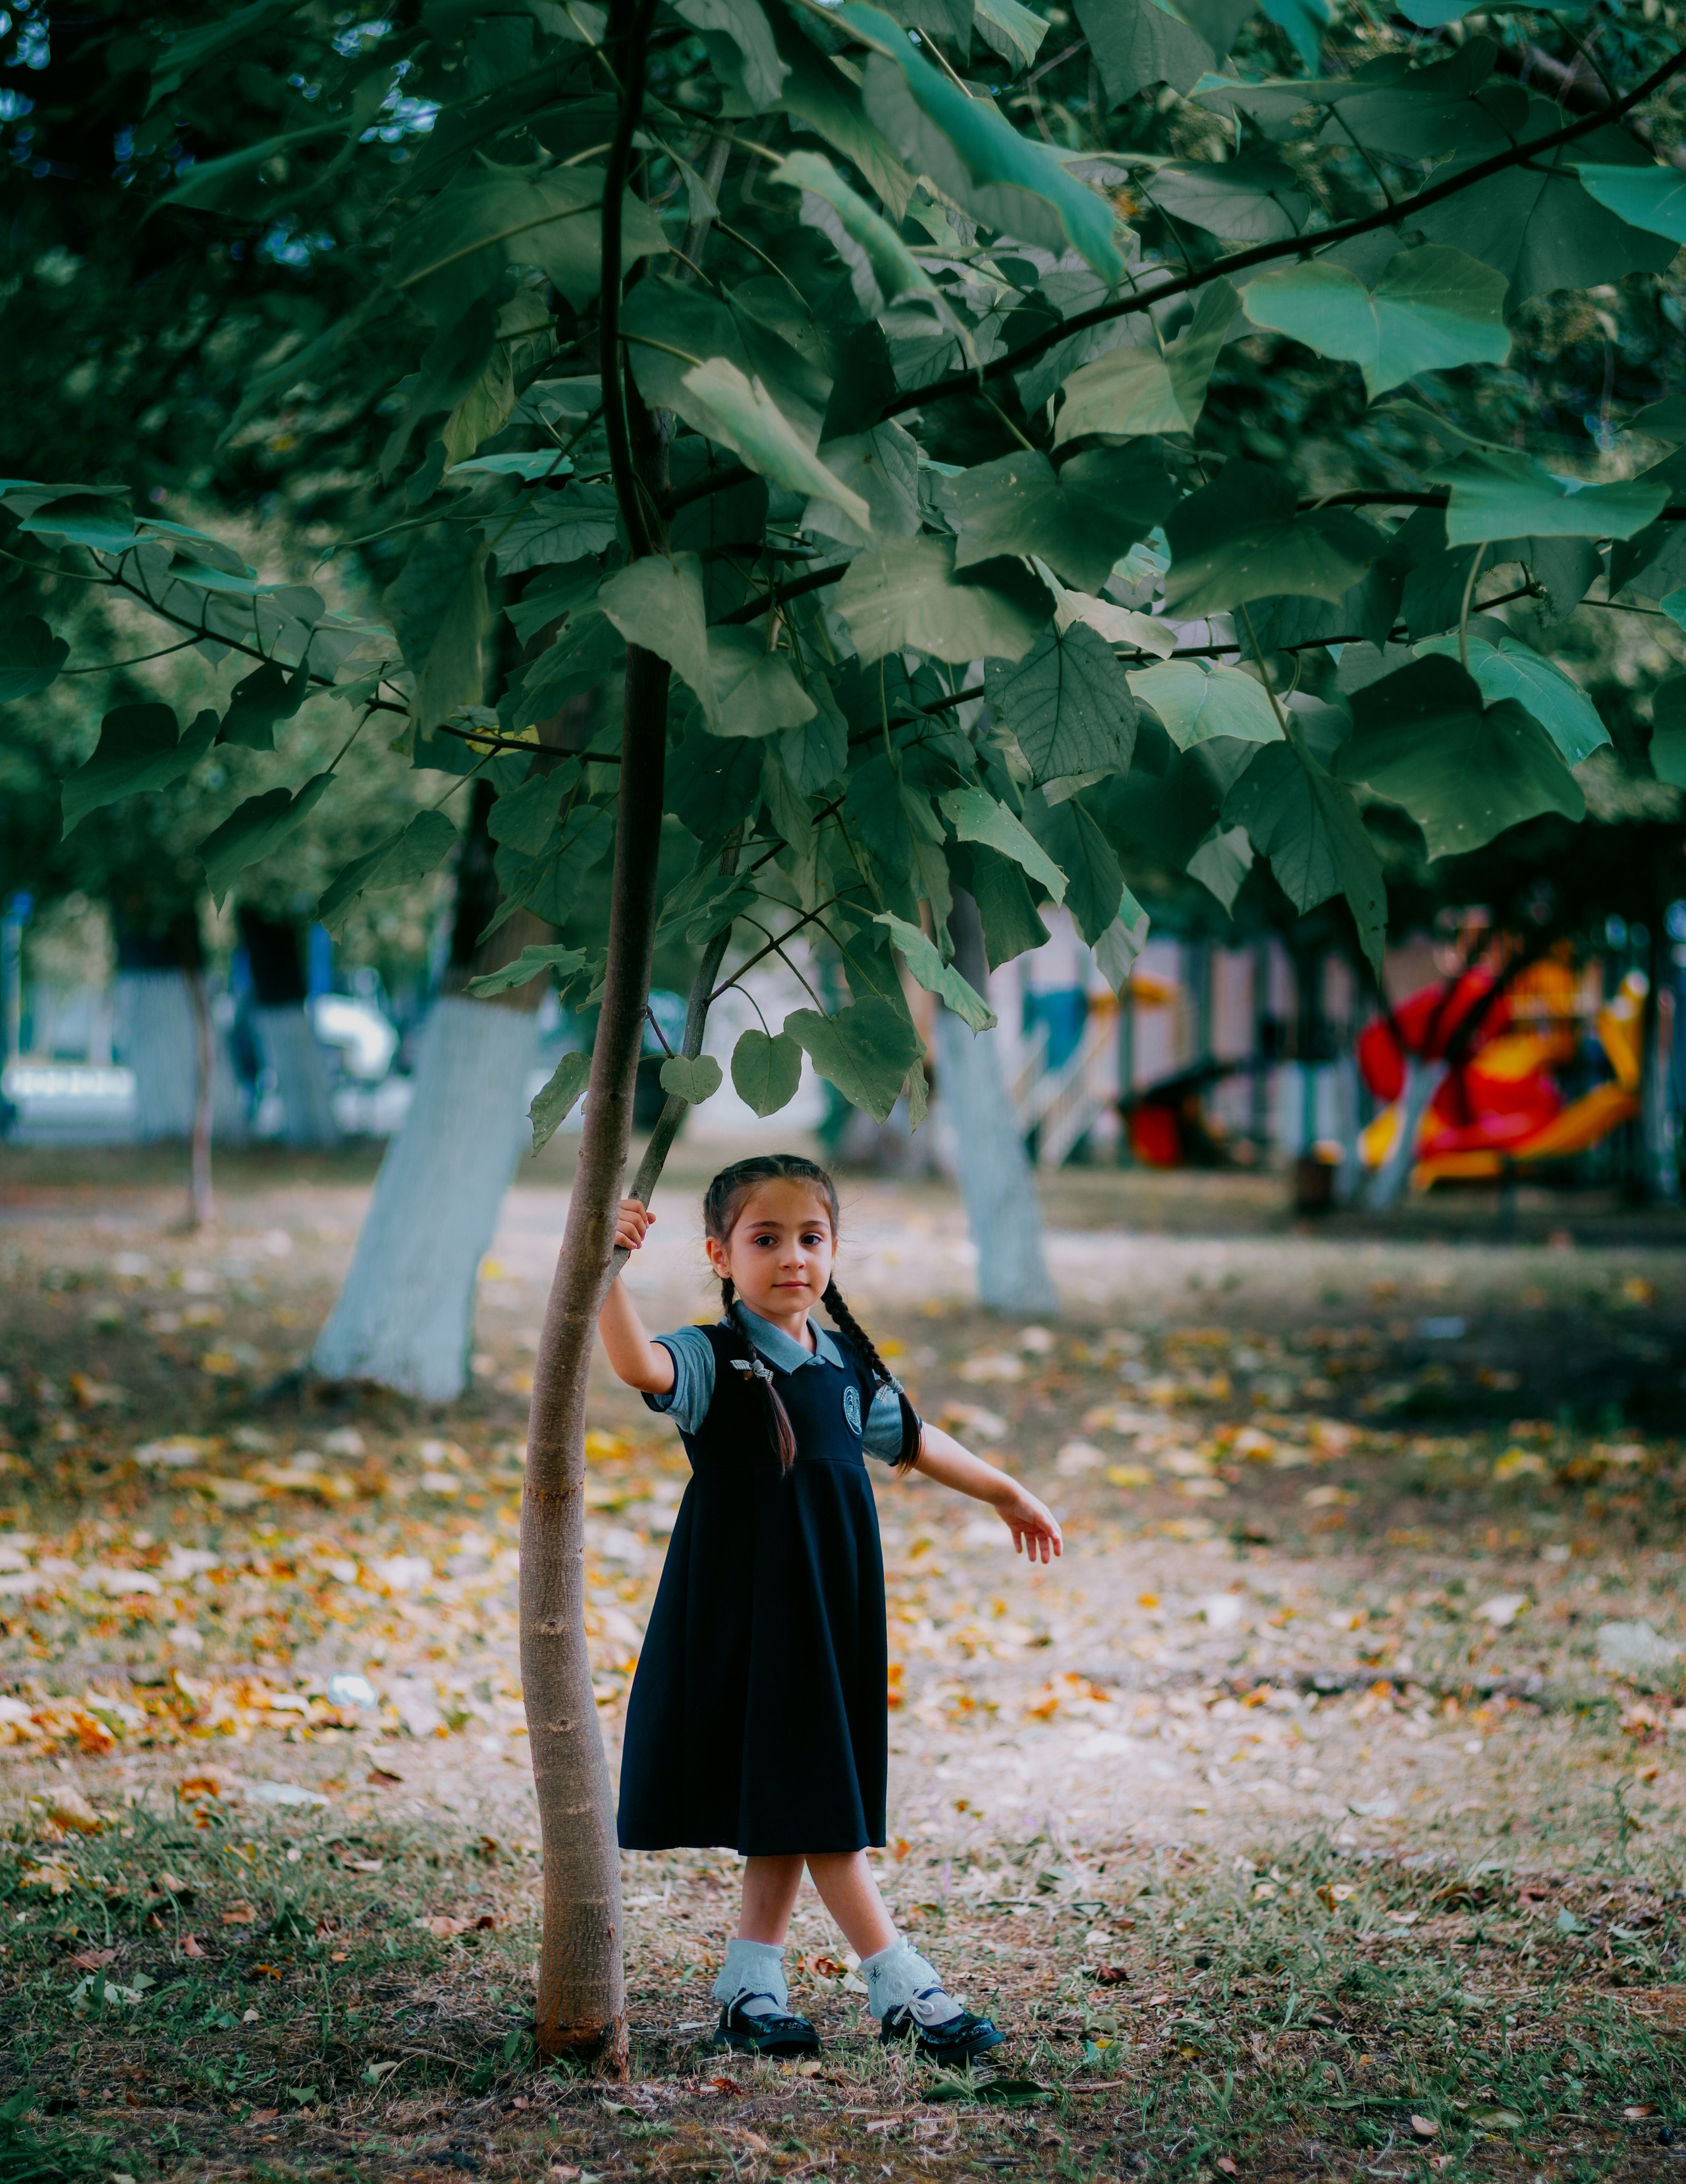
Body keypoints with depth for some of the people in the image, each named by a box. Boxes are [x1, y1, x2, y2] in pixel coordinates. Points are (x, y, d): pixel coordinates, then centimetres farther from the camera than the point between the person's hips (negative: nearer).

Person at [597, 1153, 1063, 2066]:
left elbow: (910, 1439, 27)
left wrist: (1004, 1492, 37)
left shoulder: (846, 1367, 10)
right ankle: (904, 1990, -3)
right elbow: (638, 1364, -32)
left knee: (794, 1803, 10)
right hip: (747, 1620, -7)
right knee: (814, 1804, -5)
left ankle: (751, 1986, 19)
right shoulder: (715, 1362, -10)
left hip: (833, 1615, 7)